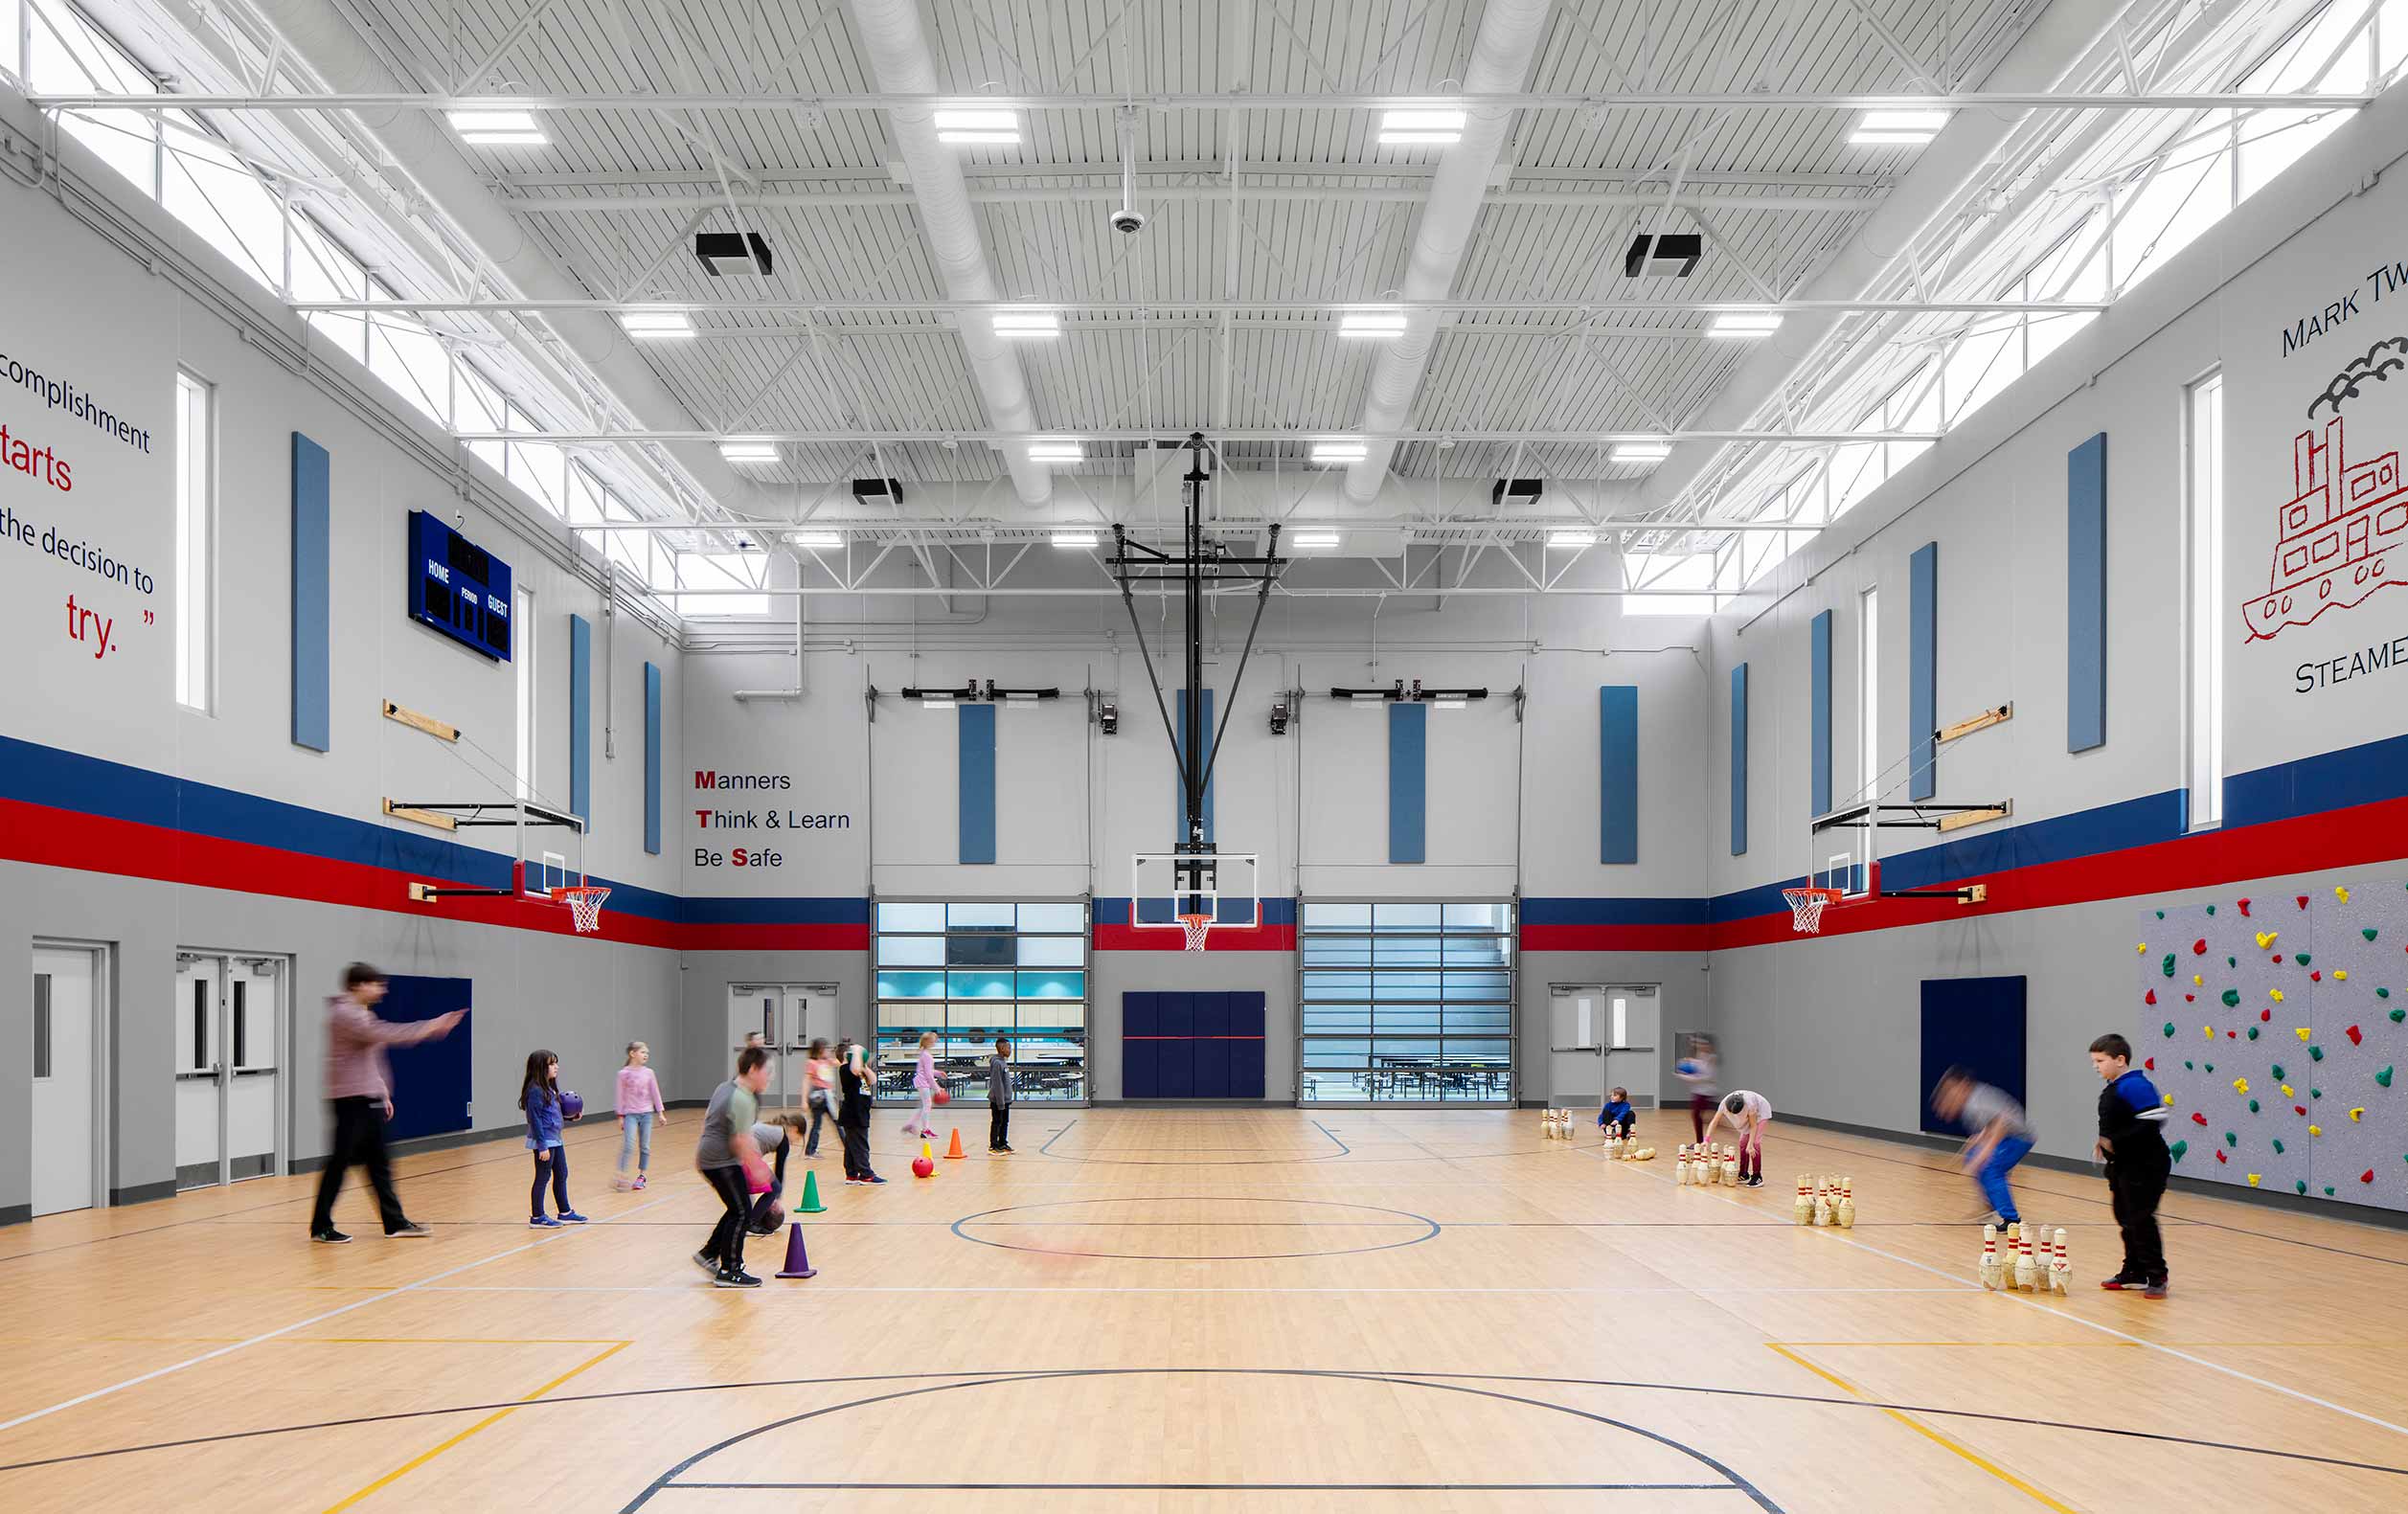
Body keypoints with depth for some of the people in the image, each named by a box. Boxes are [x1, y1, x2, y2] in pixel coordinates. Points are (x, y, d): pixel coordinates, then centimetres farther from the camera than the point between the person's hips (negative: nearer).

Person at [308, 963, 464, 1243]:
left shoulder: (363, 1014, 17)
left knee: (379, 1164, 10)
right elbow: (384, 1034, -24)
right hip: (350, 1101, -10)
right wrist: (429, 1028, -22)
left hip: (369, 1100, 10)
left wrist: (383, 1094, 21)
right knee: (339, 1163, -3)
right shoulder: (344, 1014, -14)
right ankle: (321, 1227, 6)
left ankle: (395, 1222, 13)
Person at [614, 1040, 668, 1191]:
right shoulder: (624, 1074, -5)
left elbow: (655, 1093, 6)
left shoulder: (648, 1072, 2)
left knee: (645, 1146, 6)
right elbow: (621, 1096, -2)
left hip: (647, 1113, 3)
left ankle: (642, 1176, 17)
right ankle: (621, 1176, -10)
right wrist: (620, 1116, -2)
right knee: (628, 1145, -15)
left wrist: (660, 1113, 4)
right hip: (630, 1113, -3)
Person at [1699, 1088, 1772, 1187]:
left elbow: (1753, 1126, -30)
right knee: (1743, 1142, 1)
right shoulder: (1725, 1104, -29)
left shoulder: (1749, 1104, -42)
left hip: (1761, 1112, -6)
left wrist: (1750, 1144, -33)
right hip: (1747, 1114, 6)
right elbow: (1714, 1122, -24)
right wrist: (1706, 1139, -32)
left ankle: (1757, 1177, -11)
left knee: (1755, 1143, -16)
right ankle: (1744, 1175, 12)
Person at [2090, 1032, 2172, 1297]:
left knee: (2140, 1220, -8)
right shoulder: (2112, 1089, 13)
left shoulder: (2135, 1086, -19)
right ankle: (2134, 1273, 23)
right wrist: (2105, 1144, 9)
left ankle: (2157, 1277, 0)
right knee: (2125, 1219, 15)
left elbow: (2152, 1122, -26)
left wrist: (2115, 1141, -23)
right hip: (2123, 1166, 11)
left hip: (2143, 1166, -11)